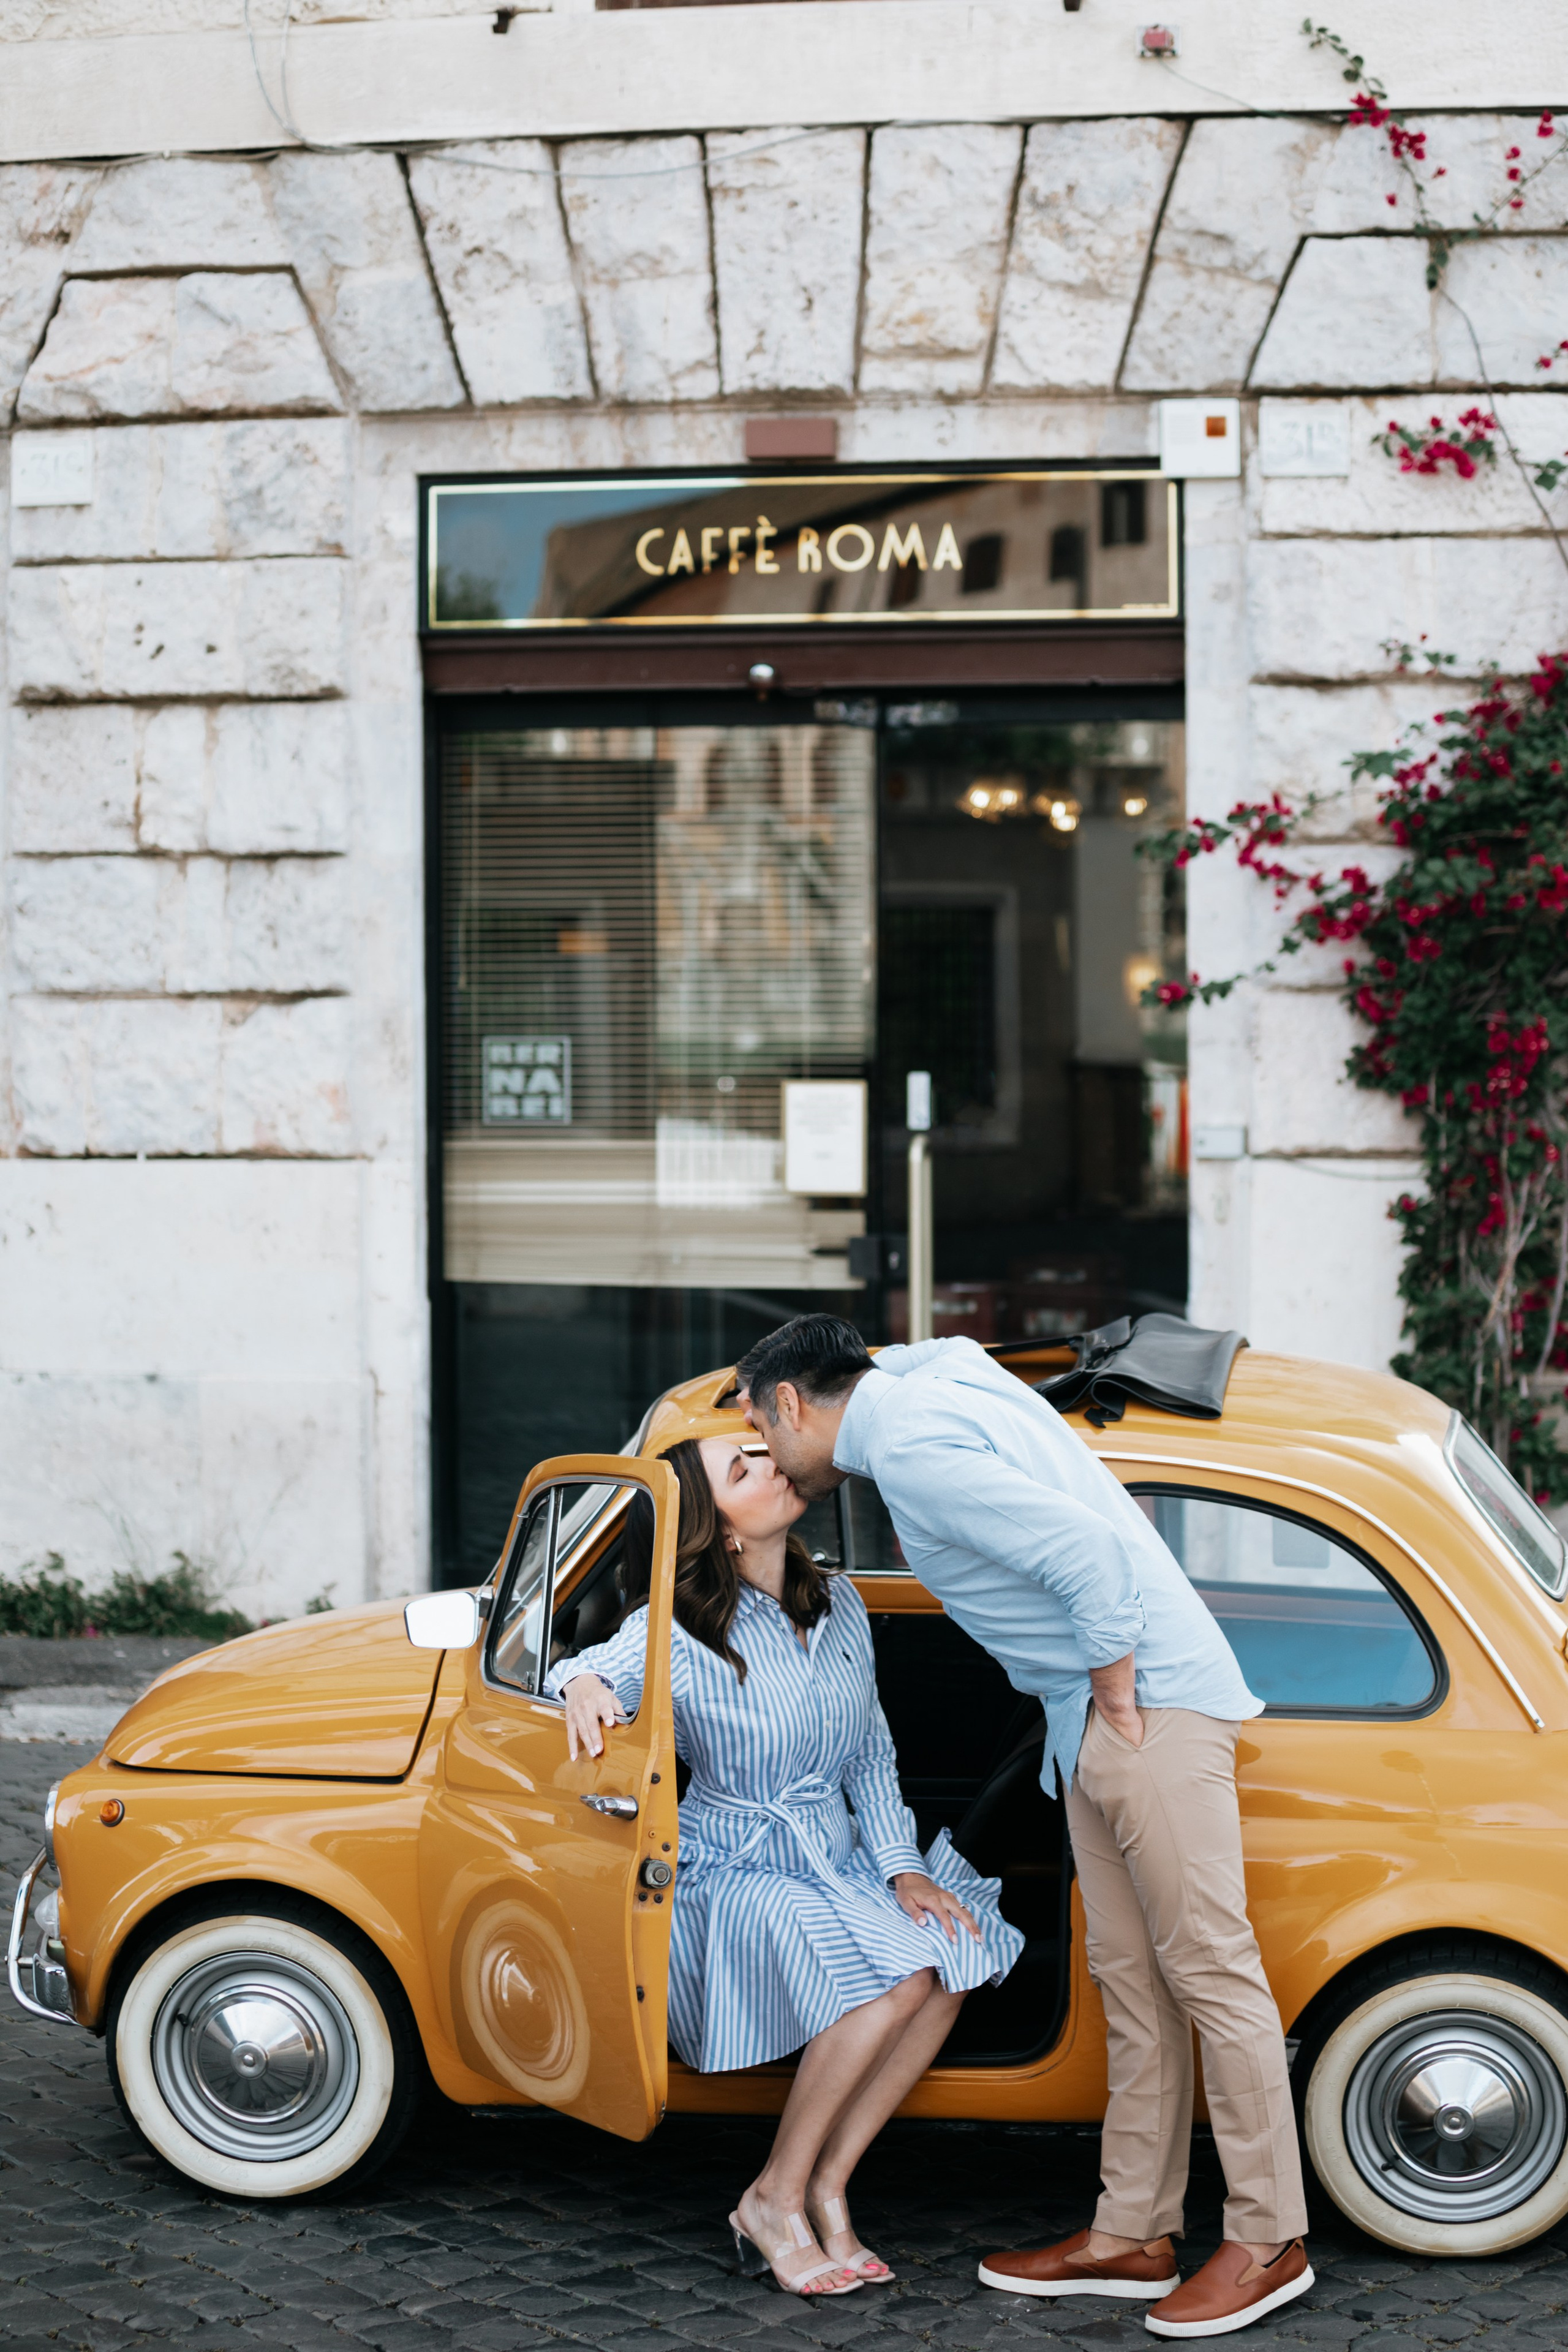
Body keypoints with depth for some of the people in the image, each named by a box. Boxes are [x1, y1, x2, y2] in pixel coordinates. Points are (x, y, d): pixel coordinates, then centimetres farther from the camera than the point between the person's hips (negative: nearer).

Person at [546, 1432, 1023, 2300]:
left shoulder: (838, 1605, 3)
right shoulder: (683, 1634, -13)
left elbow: (871, 1757, 9)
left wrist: (901, 1868, -4)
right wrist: (582, 1684, -41)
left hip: (836, 1859, 6)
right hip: (730, 1872, -6)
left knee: (952, 1950, -23)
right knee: (890, 1977, -30)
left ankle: (826, 2190, -13)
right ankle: (773, 2201, -14)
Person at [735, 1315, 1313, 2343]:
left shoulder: (914, 1452, -18)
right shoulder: (931, 1376, 11)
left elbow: (1088, 1550, -25)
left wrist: (1117, 1702, -15)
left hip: (1149, 1700, -10)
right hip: (1094, 1716, 10)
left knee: (1208, 1968, -5)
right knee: (1130, 1980, 11)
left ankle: (1270, 2241, 0)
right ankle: (1134, 2234, 15)